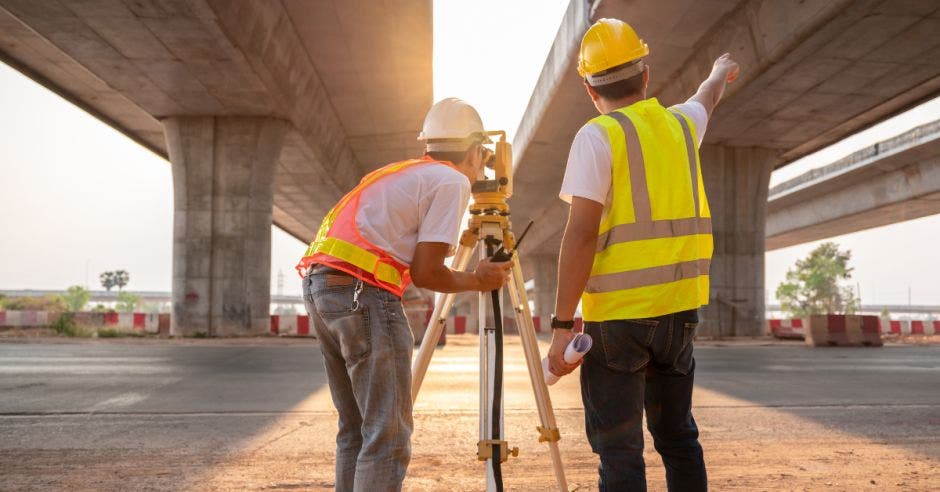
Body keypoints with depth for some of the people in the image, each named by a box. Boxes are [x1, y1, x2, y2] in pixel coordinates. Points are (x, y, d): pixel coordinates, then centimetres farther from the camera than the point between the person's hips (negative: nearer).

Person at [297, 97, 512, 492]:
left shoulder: (401, 173, 24)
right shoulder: (452, 181, -1)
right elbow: (425, 273, -6)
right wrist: (477, 280, 9)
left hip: (318, 282, 9)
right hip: (361, 292, -9)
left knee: (355, 427, 16)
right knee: (388, 432, -5)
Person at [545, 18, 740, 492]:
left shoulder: (598, 136, -8)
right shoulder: (681, 124, 11)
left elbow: (581, 234, -16)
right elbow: (707, 98, 36)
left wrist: (562, 324, -15)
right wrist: (720, 72, 58)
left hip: (618, 314, -6)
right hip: (679, 309, 6)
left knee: (618, 450, -1)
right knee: (677, 437, 18)